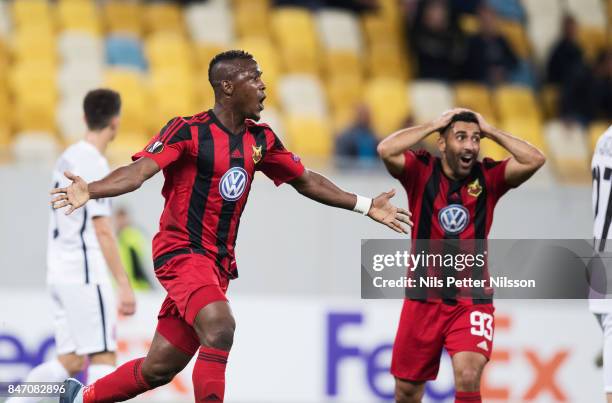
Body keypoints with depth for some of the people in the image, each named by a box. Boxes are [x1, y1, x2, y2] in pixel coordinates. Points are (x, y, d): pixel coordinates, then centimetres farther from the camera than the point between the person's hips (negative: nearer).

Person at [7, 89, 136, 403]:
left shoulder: (68, 157, 15)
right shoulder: (94, 164, -13)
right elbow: (102, 231, -17)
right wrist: (124, 285, -17)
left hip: (60, 271, 9)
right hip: (84, 273, -9)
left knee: (71, 360, 9)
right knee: (104, 356, -6)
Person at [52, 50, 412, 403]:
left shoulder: (260, 140, 9)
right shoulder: (189, 131, -11)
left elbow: (306, 181, 22)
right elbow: (139, 171, -22)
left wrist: (366, 206, 23)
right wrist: (90, 190, -41)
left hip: (219, 262, 7)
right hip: (182, 252, -7)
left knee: (159, 368, 7)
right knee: (220, 326, -32)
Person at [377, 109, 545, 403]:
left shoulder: (487, 177, 0)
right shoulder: (422, 171, -4)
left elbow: (534, 160, -14)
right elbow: (386, 150, -22)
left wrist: (490, 131, -8)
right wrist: (434, 124, -14)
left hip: (472, 299, 0)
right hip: (424, 298, 1)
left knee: (468, 376, -22)